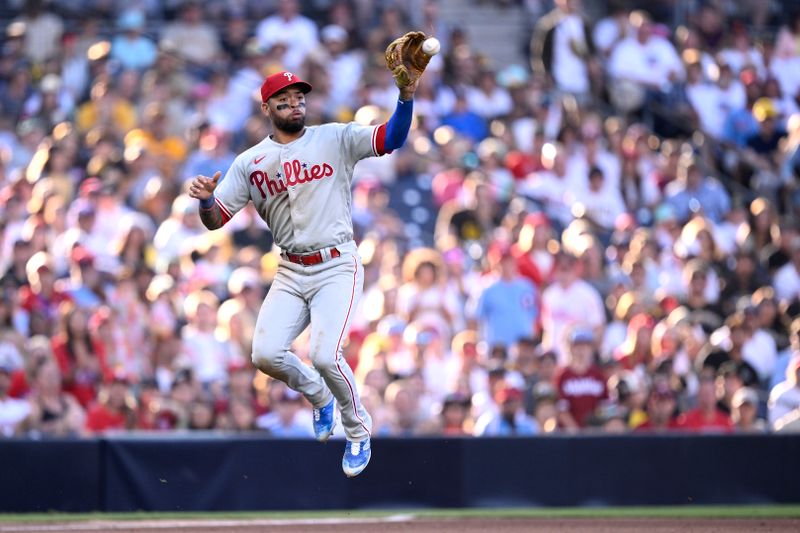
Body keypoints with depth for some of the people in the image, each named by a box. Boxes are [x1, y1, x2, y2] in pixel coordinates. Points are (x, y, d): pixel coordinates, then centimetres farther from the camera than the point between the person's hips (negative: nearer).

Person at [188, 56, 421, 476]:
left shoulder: (335, 140, 1)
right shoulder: (250, 162, 7)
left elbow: (392, 138, -13)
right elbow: (215, 220, 4)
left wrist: (406, 95, -30)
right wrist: (205, 199, -19)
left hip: (337, 268, -3)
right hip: (290, 273, 3)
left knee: (324, 355, -21)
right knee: (266, 354, -14)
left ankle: (358, 430, 6)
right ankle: (318, 395, 19)